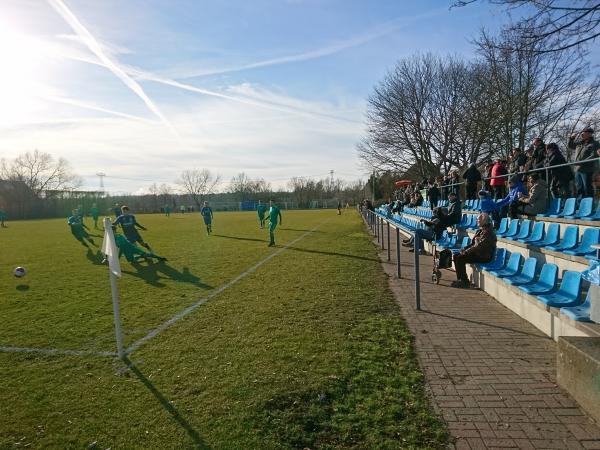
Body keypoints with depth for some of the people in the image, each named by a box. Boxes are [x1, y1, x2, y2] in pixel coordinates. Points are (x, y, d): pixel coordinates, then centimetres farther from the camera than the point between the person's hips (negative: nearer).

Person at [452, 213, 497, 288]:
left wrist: (466, 252, -20)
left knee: (460, 259, -22)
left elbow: (479, 247, -24)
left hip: (484, 256, -10)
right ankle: (460, 279, 5)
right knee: (456, 256, 0)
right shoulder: (480, 230, 13)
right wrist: (465, 249, 2)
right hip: (477, 253, 10)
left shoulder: (488, 232, -18)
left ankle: (465, 281, -11)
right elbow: (473, 243, 18)